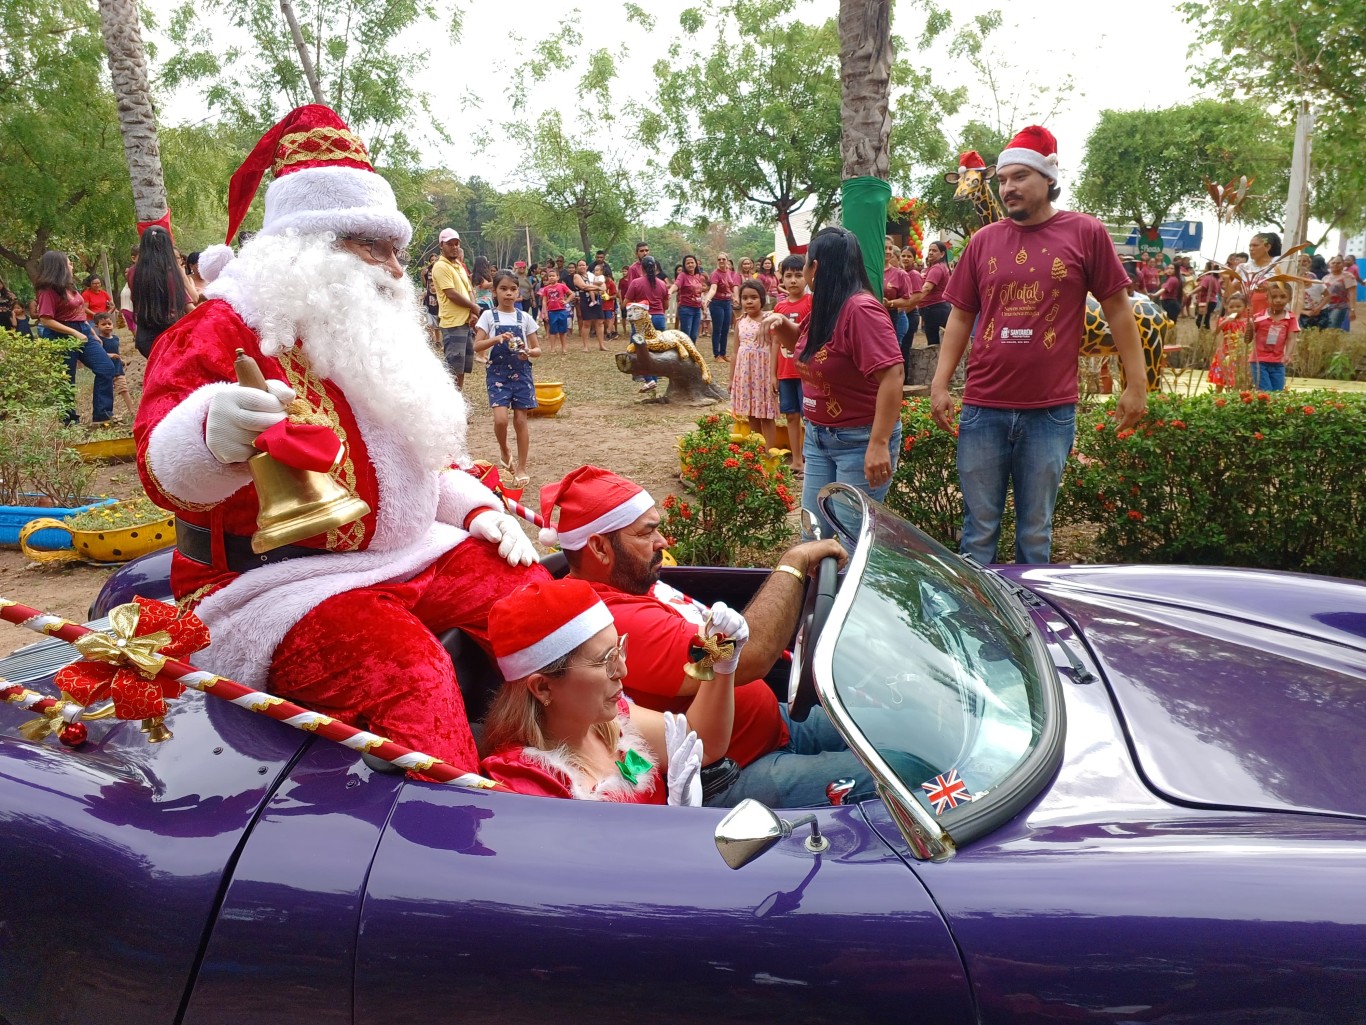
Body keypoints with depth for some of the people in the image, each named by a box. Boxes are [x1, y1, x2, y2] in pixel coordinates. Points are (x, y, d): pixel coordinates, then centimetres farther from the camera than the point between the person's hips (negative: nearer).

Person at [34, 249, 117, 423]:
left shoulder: (68, 286, 10)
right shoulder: (48, 290, -14)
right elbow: (46, 320, -19)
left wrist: (92, 333, 15)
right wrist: (74, 333, -20)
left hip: (83, 332, 8)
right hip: (63, 338, -8)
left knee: (106, 368, 1)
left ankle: (102, 414, 3)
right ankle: (70, 421, 13)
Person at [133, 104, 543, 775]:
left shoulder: (370, 341, 17)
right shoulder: (223, 334, -11)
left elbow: (424, 455, 27)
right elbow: (167, 469, -27)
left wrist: (475, 508, 8)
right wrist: (214, 436, -51)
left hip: (400, 554, 9)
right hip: (274, 585, -8)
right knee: (405, 666, -33)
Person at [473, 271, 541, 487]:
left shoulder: (524, 318, 5)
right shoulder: (489, 316, 1)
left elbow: (537, 349, 6)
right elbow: (477, 346, -6)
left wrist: (529, 353, -16)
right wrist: (497, 339, -22)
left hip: (521, 373, 1)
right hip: (498, 373, -1)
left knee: (520, 420, 2)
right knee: (500, 419, -14)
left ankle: (521, 468, 13)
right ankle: (504, 452, 17)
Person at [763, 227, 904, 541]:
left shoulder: (860, 309, -21)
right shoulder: (824, 307, 8)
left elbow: (892, 374, -28)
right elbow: (804, 344, 28)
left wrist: (879, 444, -31)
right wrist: (781, 324, 5)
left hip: (860, 441, -9)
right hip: (819, 437, 9)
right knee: (813, 533, 13)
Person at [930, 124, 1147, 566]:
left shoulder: (1086, 233, 0)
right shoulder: (984, 240, 7)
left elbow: (1117, 309, 3)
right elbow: (961, 316, 10)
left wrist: (1136, 383, 0)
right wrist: (939, 385, 3)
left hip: (1051, 412, -2)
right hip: (982, 409, 2)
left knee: (1035, 533, 10)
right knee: (978, 531, 9)